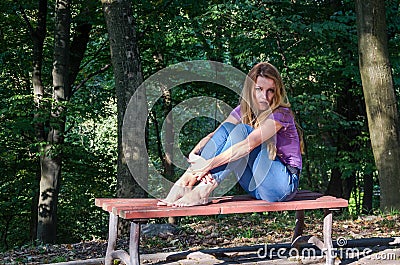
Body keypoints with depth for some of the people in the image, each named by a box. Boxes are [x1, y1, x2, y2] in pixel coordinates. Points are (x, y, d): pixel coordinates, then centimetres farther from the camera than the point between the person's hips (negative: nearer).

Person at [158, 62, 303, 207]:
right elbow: (212, 136, -7)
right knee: (227, 128, -14)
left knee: (241, 130, -23)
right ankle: (187, 180, -24)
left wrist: (209, 164, -34)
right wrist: (193, 155, -28)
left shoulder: (281, 114, -15)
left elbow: (248, 144, -28)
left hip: (285, 183, -5)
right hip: (257, 186, 5)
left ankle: (204, 190, -32)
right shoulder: (243, 111, 5)